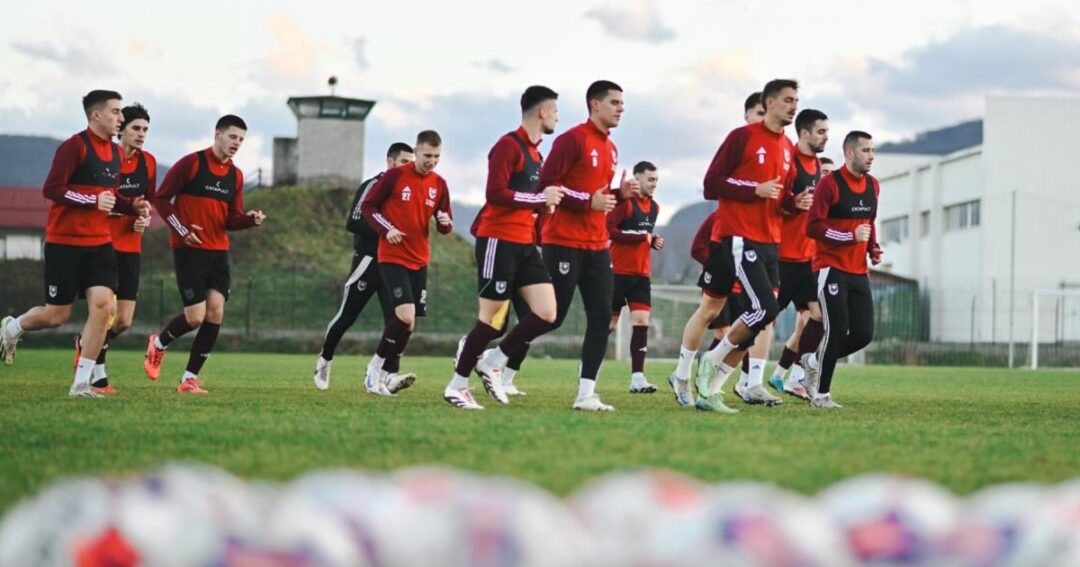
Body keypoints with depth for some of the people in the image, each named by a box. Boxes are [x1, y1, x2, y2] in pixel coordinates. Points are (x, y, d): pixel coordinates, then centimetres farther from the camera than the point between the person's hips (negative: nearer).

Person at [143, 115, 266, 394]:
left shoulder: (236, 175, 10)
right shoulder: (191, 163, -7)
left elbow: (232, 220, 11)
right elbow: (161, 198, -5)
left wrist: (251, 219, -10)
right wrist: (182, 229, -14)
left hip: (219, 251, 6)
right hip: (188, 249, -6)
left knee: (215, 315, -6)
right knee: (195, 317, -10)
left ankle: (190, 378, 3)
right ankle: (158, 343, 21)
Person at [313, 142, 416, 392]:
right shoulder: (372, 187, -9)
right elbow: (353, 223, -16)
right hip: (368, 261, -5)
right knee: (346, 316, 4)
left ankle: (391, 374, -17)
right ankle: (324, 359, 26)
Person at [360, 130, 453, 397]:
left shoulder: (439, 184, 5)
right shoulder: (395, 176, -8)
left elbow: (445, 226, 12)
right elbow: (367, 206, -2)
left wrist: (445, 223, -12)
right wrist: (387, 229, -15)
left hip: (420, 261, 6)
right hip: (392, 258, -6)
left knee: (408, 324, 3)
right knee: (406, 317, -19)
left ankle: (382, 375, 16)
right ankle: (375, 368, -3)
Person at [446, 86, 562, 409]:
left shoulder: (535, 153, 18)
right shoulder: (508, 146, -11)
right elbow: (495, 193, -20)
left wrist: (546, 202, 8)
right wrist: (540, 199, -18)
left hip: (524, 244, 9)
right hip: (499, 241, -9)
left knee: (547, 314, -4)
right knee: (493, 318, -5)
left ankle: (493, 362, 10)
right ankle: (457, 387, 6)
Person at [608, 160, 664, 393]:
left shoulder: (654, 207, 15)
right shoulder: (624, 201, -10)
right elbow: (608, 230, -19)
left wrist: (653, 242, 6)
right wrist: (640, 237, -19)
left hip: (642, 273, 6)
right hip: (618, 270, -6)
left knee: (641, 321, -5)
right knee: (609, 321, 1)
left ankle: (637, 377, -7)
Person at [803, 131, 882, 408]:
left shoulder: (873, 186, 12)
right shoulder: (830, 184, -11)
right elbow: (812, 226, -15)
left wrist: (873, 247, 8)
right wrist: (851, 236, -20)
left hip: (859, 271, 7)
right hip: (831, 268, -7)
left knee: (864, 333, 0)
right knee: (837, 330, -10)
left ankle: (815, 361, 23)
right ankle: (821, 394, 3)